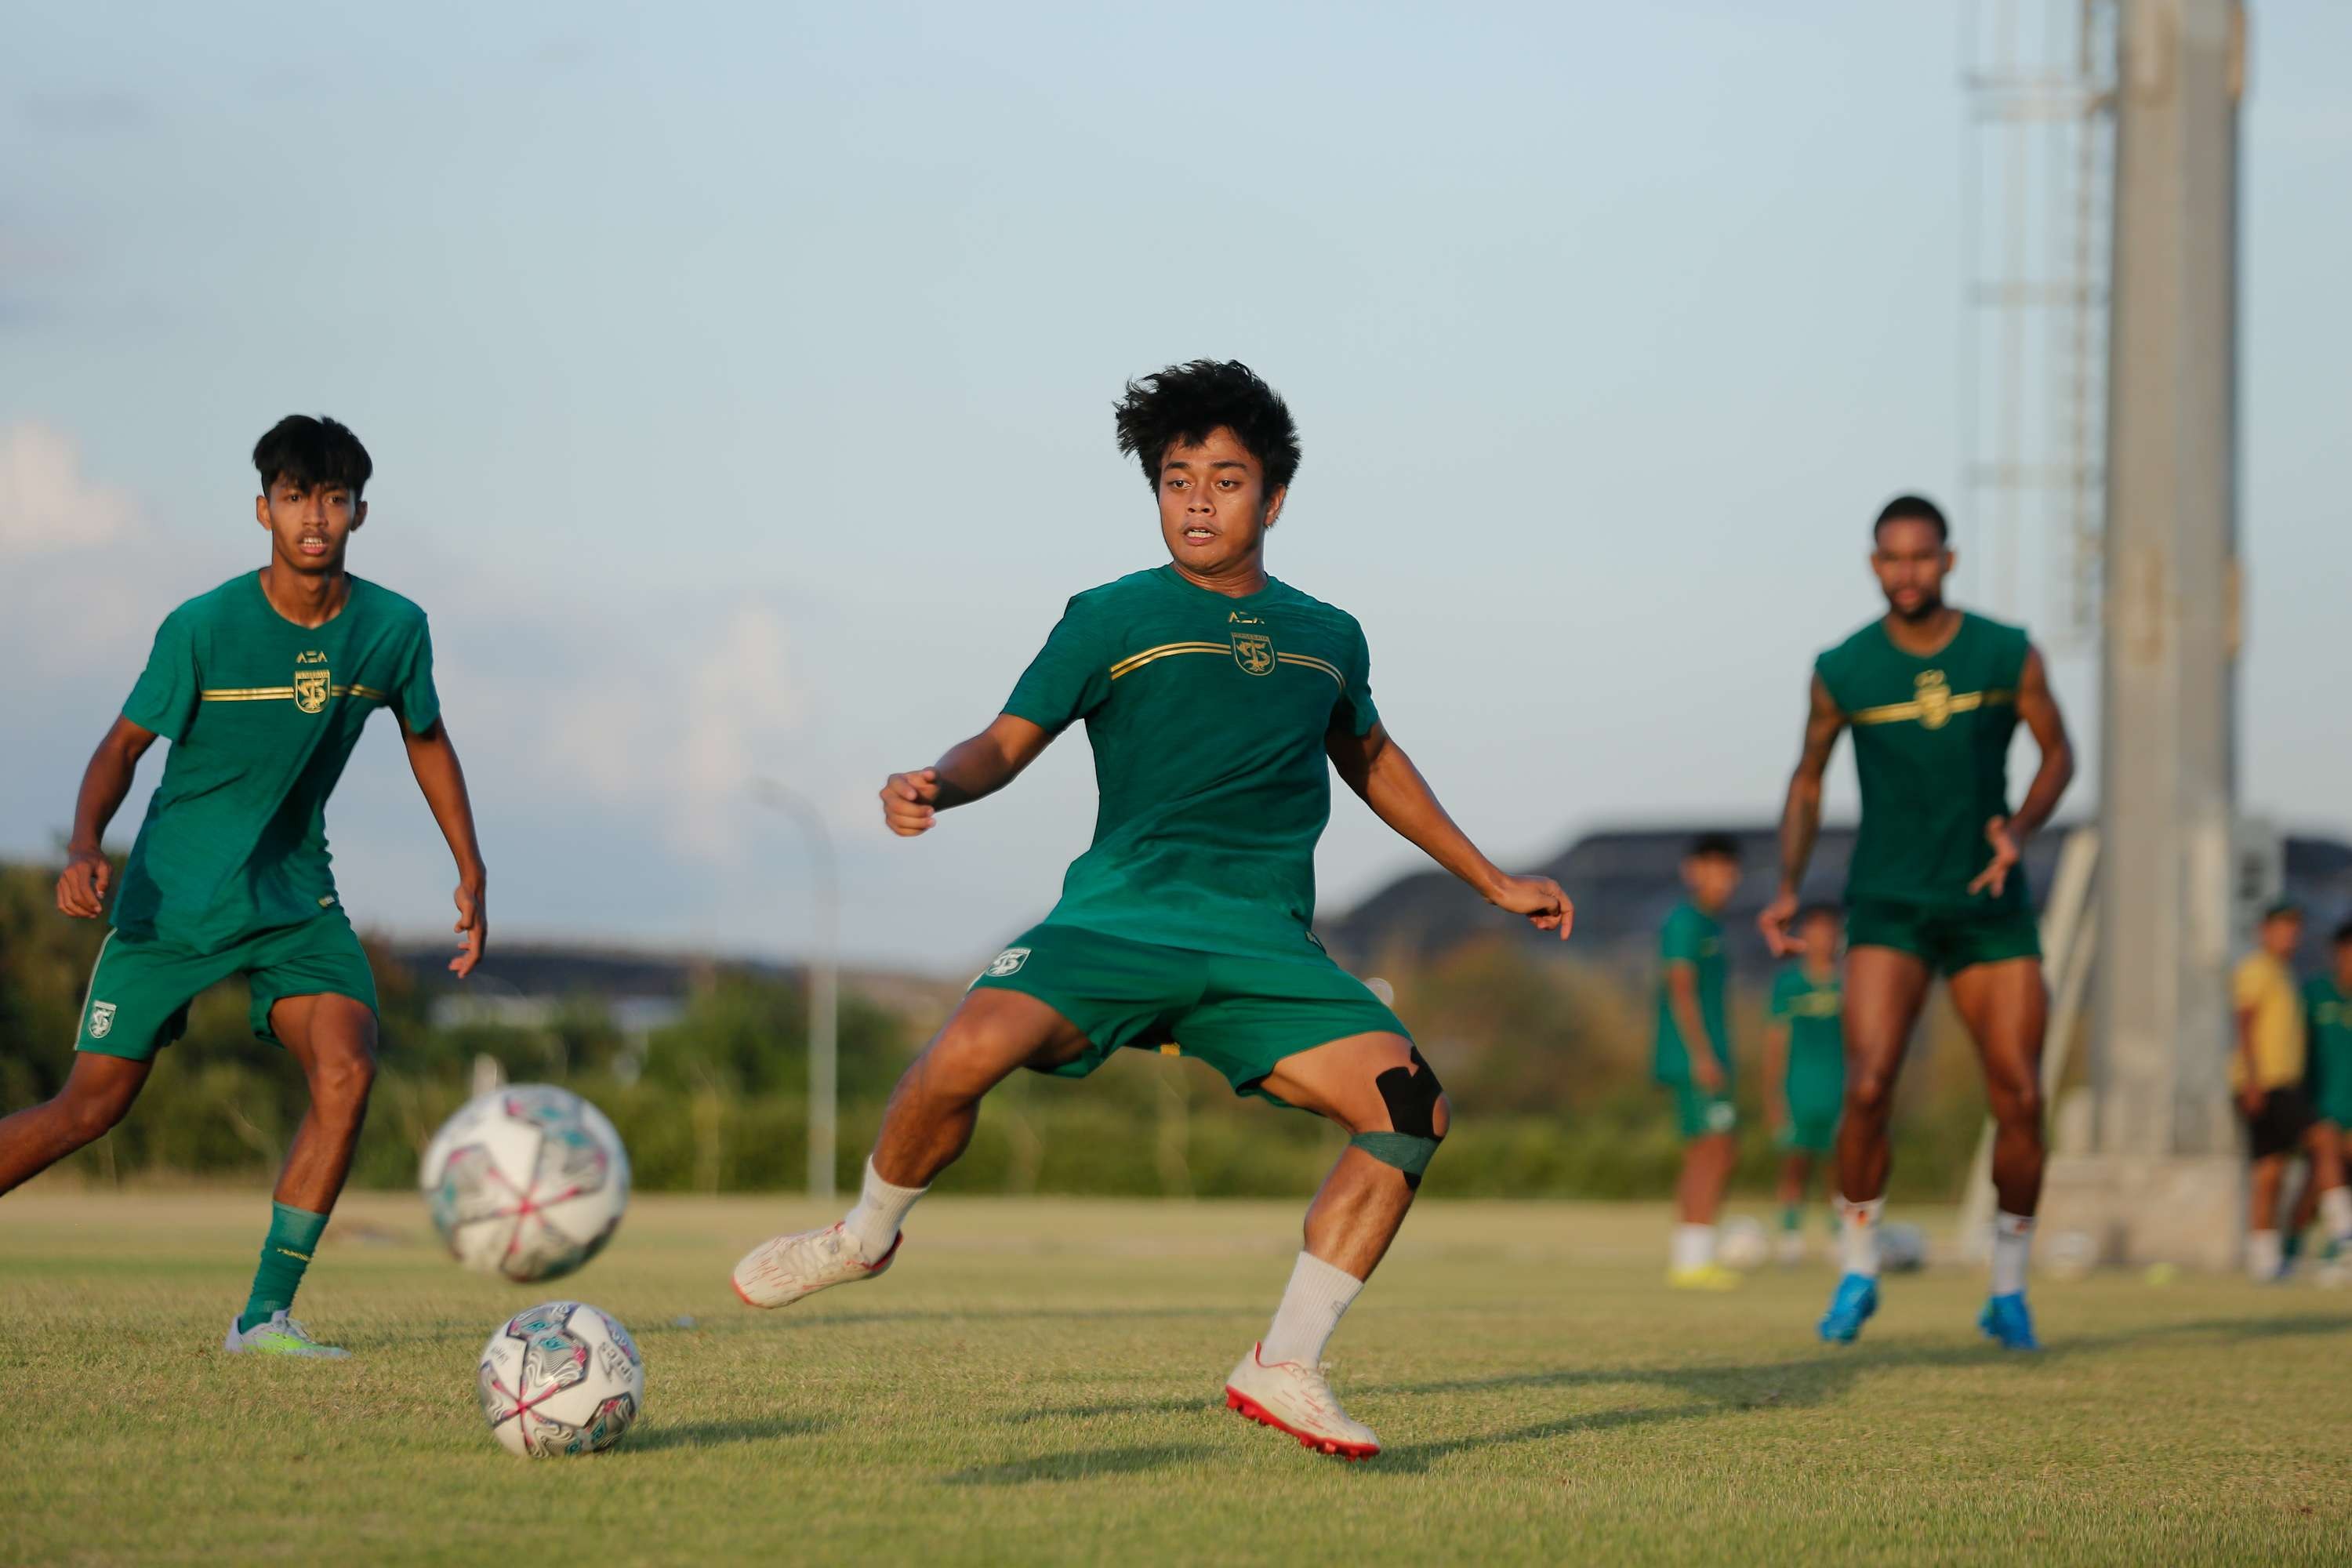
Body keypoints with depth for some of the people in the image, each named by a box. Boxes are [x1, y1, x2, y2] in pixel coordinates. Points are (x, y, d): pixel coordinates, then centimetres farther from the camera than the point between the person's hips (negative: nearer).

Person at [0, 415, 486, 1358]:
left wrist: (471, 875, 11)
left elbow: (426, 741, 13)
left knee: (347, 1069, -21)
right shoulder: (204, 628, -15)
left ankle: (265, 1316, -14)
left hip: (293, 896, 3)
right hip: (174, 892, -3)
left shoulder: (394, 630, -5)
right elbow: (124, 745, -8)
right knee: (91, 1106, -2)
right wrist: (85, 847, -26)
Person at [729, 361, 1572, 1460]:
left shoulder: (1328, 639, 18)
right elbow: (1011, 740, 2)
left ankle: (1283, 1369, -7)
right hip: (1120, 915, -3)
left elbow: (1370, 759, 34)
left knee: (1412, 1108, -19)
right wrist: (937, 785, -21)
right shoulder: (1112, 619, 6)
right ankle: (867, 1236, 2)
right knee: (967, 1051, -30)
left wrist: (1493, 883, 38)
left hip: (1266, 949, 3)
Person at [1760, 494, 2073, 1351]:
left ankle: (2008, 1289, 14)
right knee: (1868, 1088, -18)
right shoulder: (1843, 671, -4)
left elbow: (2058, 753, 9)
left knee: (2020, 1100, -3)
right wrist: (1788, 887, 0)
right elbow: (1808, 778, 10)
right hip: (1890, 907, -1)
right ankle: (1858, 1271, 0)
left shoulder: (2009, 655, -3)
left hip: (1990, 906, 1)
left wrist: (2019, 830, -10)